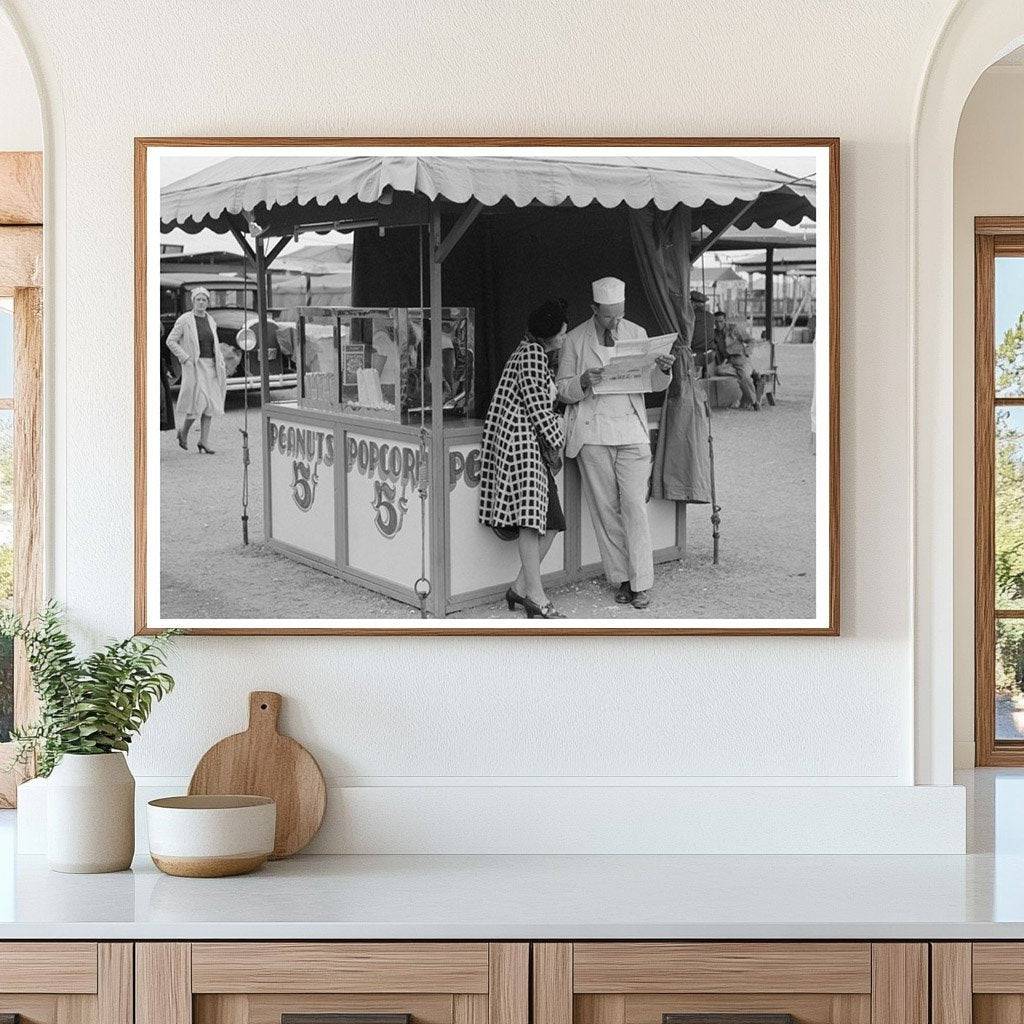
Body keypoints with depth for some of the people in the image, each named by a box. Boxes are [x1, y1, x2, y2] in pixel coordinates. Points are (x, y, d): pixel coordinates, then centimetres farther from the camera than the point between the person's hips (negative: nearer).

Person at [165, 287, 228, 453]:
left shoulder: (210, 320, 11)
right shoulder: (184, 320, -6)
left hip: (210, 365, 6)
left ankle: (204, 441, 4)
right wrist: (185, 358, -14)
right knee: (198, 401, -15)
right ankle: (183, 431, 10)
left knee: (210, 404, 0)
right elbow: (171, 341, -6)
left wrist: (220, 364, 10)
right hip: (193, 365, -6)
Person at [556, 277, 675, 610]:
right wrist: (583, 382, -17)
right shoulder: (575, 340, 3)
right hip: (593, 433, 0)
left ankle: (641, 583, -3)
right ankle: (621, 579, 10)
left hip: (631, 429, 0)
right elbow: (563, 391, 5)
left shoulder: (636, 333, 8)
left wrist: (663, 370, -10)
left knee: (634, 506, -7)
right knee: (605, 509, 2)